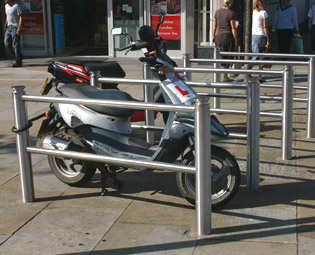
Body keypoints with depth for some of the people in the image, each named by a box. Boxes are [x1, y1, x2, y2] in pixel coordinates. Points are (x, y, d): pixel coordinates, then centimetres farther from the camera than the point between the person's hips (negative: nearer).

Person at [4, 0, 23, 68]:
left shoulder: (16, 6, -10)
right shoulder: (6, 6, 13)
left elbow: (20, 17, -12)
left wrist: (19, 28, -19)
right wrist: (5, 26, 16)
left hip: (15, 27, -8)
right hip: (9, 27, 8)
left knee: (16, 45, -7)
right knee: (7, 43, 2)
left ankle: (18, 62, -1)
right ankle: (16, 57, 15)